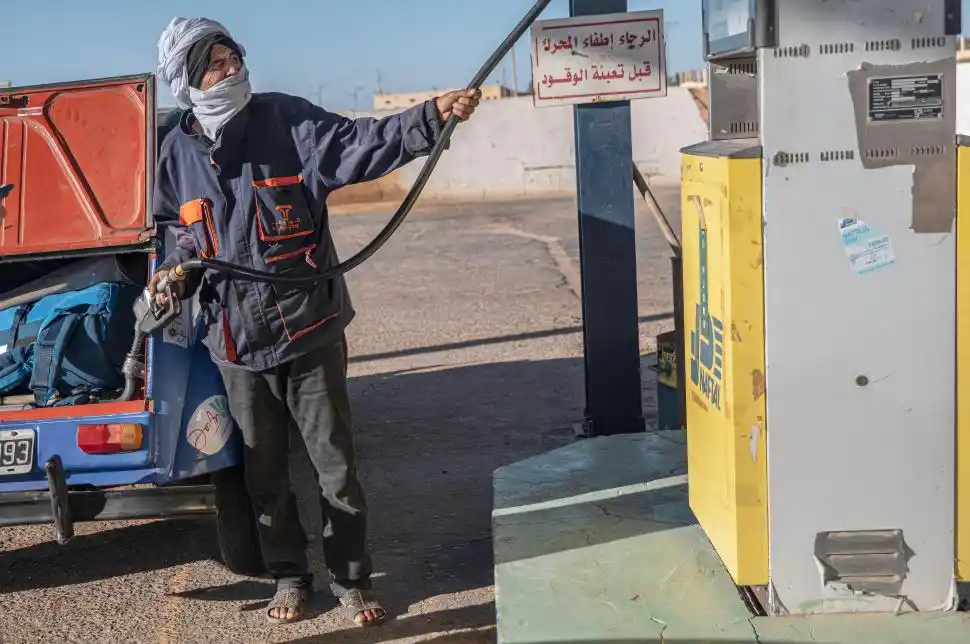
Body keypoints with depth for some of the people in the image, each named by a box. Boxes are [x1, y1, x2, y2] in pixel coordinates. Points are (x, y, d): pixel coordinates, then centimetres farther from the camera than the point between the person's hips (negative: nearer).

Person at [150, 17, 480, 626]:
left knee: (337, 463, 6)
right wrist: (175, 271, -3)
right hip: (237, 343, 3)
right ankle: (290, 576, 34)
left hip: (309, 330, -3)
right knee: (265, 471, 15)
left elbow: (359, 142, -21)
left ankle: (352, 579, 24)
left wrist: (431, 116, -36)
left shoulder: (287, 121, -7)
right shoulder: (178, 153, 3)